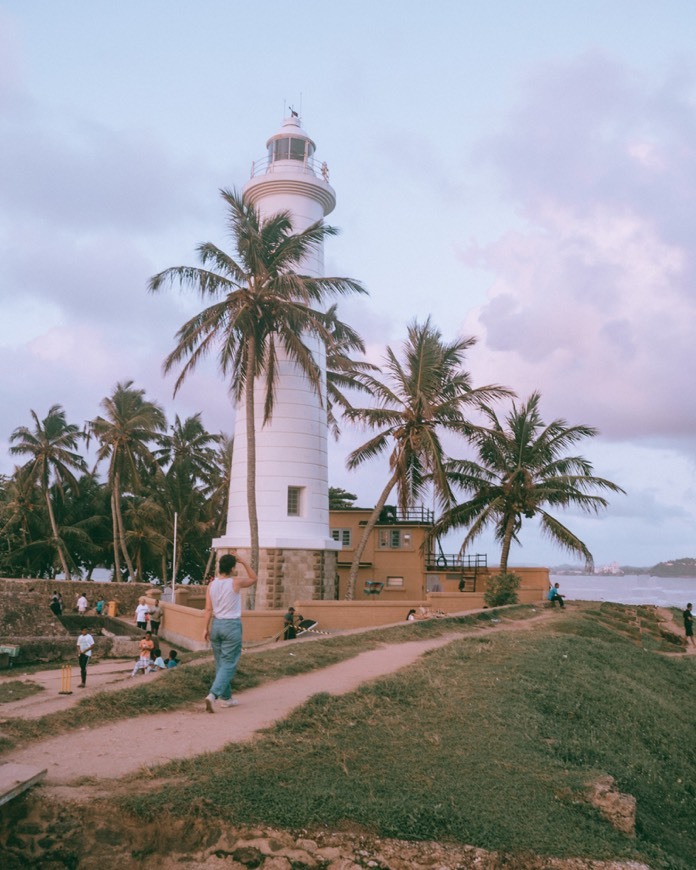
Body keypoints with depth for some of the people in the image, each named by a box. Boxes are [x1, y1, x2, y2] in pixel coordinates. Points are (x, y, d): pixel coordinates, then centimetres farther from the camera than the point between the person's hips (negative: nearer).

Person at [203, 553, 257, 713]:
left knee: (220, 663, 15)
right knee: (229, 664, -2)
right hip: (232, 625, -5)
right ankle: (213, 694, -18)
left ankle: (226, 698, 23)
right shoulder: (236, 582, -11)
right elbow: (254, 579, 6)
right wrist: (243, 563, 2)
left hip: (216, 624, 5)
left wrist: (206, 628, 6)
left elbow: (208, 609, 0)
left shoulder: (211, 585, 0)